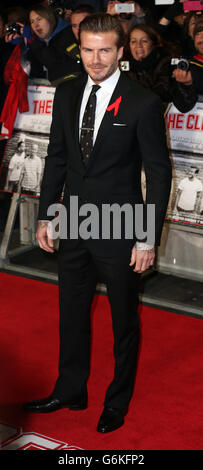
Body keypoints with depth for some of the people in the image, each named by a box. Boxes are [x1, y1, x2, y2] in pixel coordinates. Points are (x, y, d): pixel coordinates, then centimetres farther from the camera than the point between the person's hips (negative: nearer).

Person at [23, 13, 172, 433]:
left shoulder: (143, 103, -14)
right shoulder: (67, 94, 2)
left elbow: (159, 174, -11)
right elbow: (57, 158, 10)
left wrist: (149, 239, -13)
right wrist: (45, 216, 8)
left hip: (119, 232, -5)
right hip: (74, 226, 5)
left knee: (124, 320, 13)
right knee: (72, 314, 19)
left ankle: (118, 401, 33)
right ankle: (70, 391, 39)